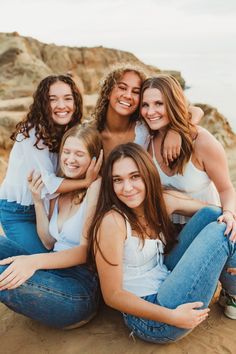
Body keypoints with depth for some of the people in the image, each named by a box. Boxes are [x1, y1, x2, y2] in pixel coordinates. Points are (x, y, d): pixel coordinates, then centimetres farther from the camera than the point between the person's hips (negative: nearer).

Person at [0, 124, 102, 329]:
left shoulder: (97, 187, -9)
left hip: (81, 286, -8)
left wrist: (35, 261, -27)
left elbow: (86, 250, -14)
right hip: (52, 274, 8)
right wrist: (38, 201, 6)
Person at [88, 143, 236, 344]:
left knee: (211, 215, -3)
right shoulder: (112, 221, -21)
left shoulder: (163, 201, -1)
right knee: (217, 232, -13)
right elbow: (112, 295, -18)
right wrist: (173, 317, -25)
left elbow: (216, 210, 11)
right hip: (152, 321, -7)